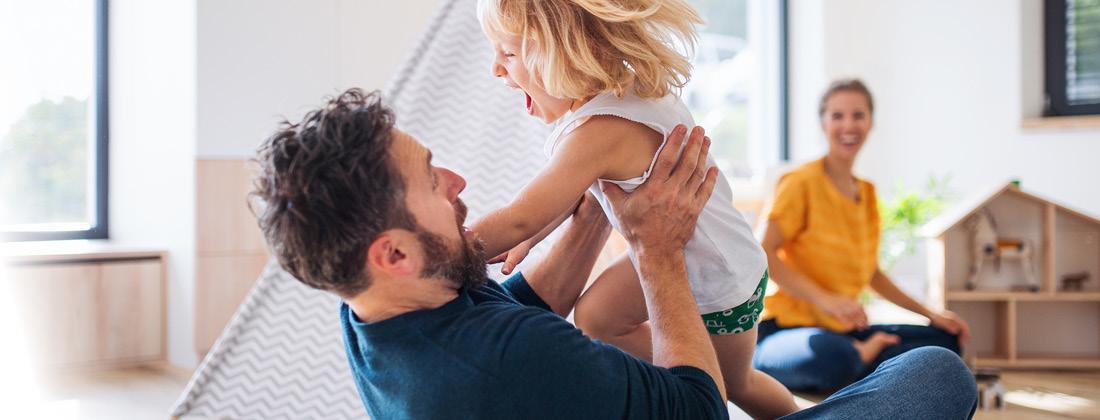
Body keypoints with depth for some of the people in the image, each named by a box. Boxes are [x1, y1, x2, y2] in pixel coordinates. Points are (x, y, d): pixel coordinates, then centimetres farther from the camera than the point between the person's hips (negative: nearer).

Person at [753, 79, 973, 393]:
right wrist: (824, 298, -28)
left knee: (946, 339, 3)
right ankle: (863, 357, -9)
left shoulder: (867, 193, 12)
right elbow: (763, 253, -19)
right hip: (787, 327, -8)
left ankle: (864, 355, -11)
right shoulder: (803, 182, -10)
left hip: (844, 330, 8)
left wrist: (929, 314, 18)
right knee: (834, 355, -40)